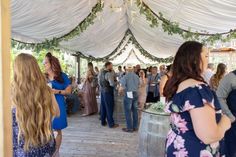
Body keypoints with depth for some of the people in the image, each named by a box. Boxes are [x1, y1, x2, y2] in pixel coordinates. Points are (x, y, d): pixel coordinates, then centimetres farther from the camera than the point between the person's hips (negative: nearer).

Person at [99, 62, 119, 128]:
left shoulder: (101, 73, 8)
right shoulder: (109, 74, -19)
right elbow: (112, 84, -25)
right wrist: (117, 83, -7)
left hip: (102, 91, 8)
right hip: (108, 92, -8)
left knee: (103, 107, 15)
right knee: (109, 108, 0)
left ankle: (103, 122, 26)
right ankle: (111, 124, 9)